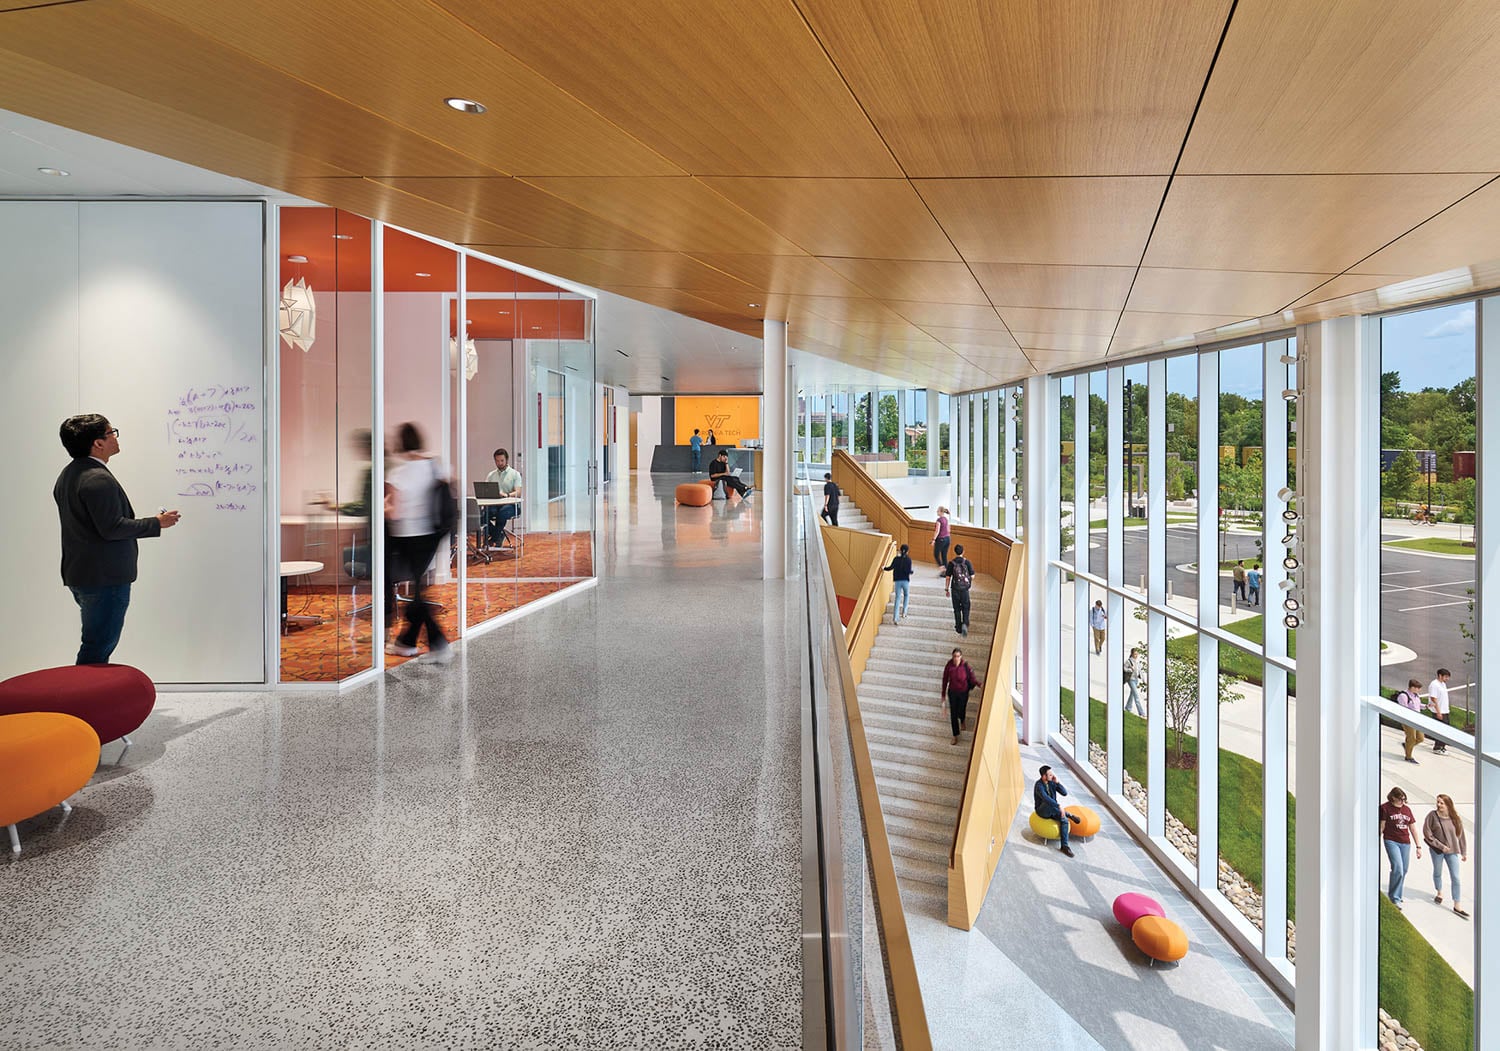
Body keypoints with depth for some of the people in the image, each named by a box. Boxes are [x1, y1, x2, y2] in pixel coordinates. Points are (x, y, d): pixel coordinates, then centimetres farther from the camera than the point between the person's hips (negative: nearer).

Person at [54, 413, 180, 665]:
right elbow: (112, 528, -24)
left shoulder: (68, 474, 13)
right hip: (105, 578, -11)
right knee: (97, 650, -4)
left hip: (79, 574, 11)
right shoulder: (99, 479, -21)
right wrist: (157, 523, -14)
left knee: (96, 645, 20)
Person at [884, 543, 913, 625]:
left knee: (897, 598, 3)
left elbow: (891, 567, -8)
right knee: (906, 595, 24)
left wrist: (884, 568, 9)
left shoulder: (896, 559, -1)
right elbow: (908, 571, -13)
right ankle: (904, 612, 18)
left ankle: (895, 618, -5)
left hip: (898, 581, 2)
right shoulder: (908, 559, -6)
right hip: (905, 581, -2)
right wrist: (911, 572, 8)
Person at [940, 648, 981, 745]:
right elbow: (945, 680, -4)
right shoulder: (948, 666, -14)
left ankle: (963, 721, 50)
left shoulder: (966, 666, -18)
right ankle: (955, 736, 21)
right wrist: (943, 694, 2)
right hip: (952, 693, 1)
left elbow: (972, 677, -12)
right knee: (953, 714, 5)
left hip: (963, 693, -1)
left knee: (961, 712, 9)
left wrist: (979, 684, -32)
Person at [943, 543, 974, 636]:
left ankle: (958, 628, 16)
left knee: (957, 609, 11)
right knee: (965, 608, 9)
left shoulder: (951, 563, -5)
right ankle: (965, 624, -12)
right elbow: (972, 576, -4)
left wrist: (946, 589, 5)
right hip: (965, 588, 0)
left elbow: (948, 577, -4)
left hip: (955, 588, 0)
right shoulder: (967, 562, -5)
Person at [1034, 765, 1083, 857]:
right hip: (1042, 811, -6)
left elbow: (1064, 793, -5)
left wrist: (1057, 782, -17)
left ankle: (1064, 846, -17)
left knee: (1064, 820, -21)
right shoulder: (1039, 785, -23)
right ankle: (1070, 815, -21)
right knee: (1048, 804, -38)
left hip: (1052, 811, 6)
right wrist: (1059, 806, -47)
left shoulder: (1052, 782, -1)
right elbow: (1046, 798, -39)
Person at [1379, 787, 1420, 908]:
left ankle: (1396, 895, 27)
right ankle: (1394, 898, -3)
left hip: (1405, 843, 5)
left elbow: (1413, 829, 14)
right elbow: (1381, 827, -2)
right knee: (1398, 869, -15)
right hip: (1391, 841, -5)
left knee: (1403, 871, 9)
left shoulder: (1407, 809, 10)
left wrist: (1418, 846, 13)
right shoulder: (1385, 808, -4)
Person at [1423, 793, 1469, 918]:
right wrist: (1440, 845, -13)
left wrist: (1464, 852, 7)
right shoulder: (1433, 816, -11)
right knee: (1437, 873, 17)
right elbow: (1427, 833, -9)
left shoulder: (1456, 819, -5)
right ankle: (1440, 893, 42)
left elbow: (1461, 836, 4)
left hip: (1452, 851, 1)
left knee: (1455, 877, -2)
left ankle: (1457, 906, 3)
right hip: (1437, 850, -1)